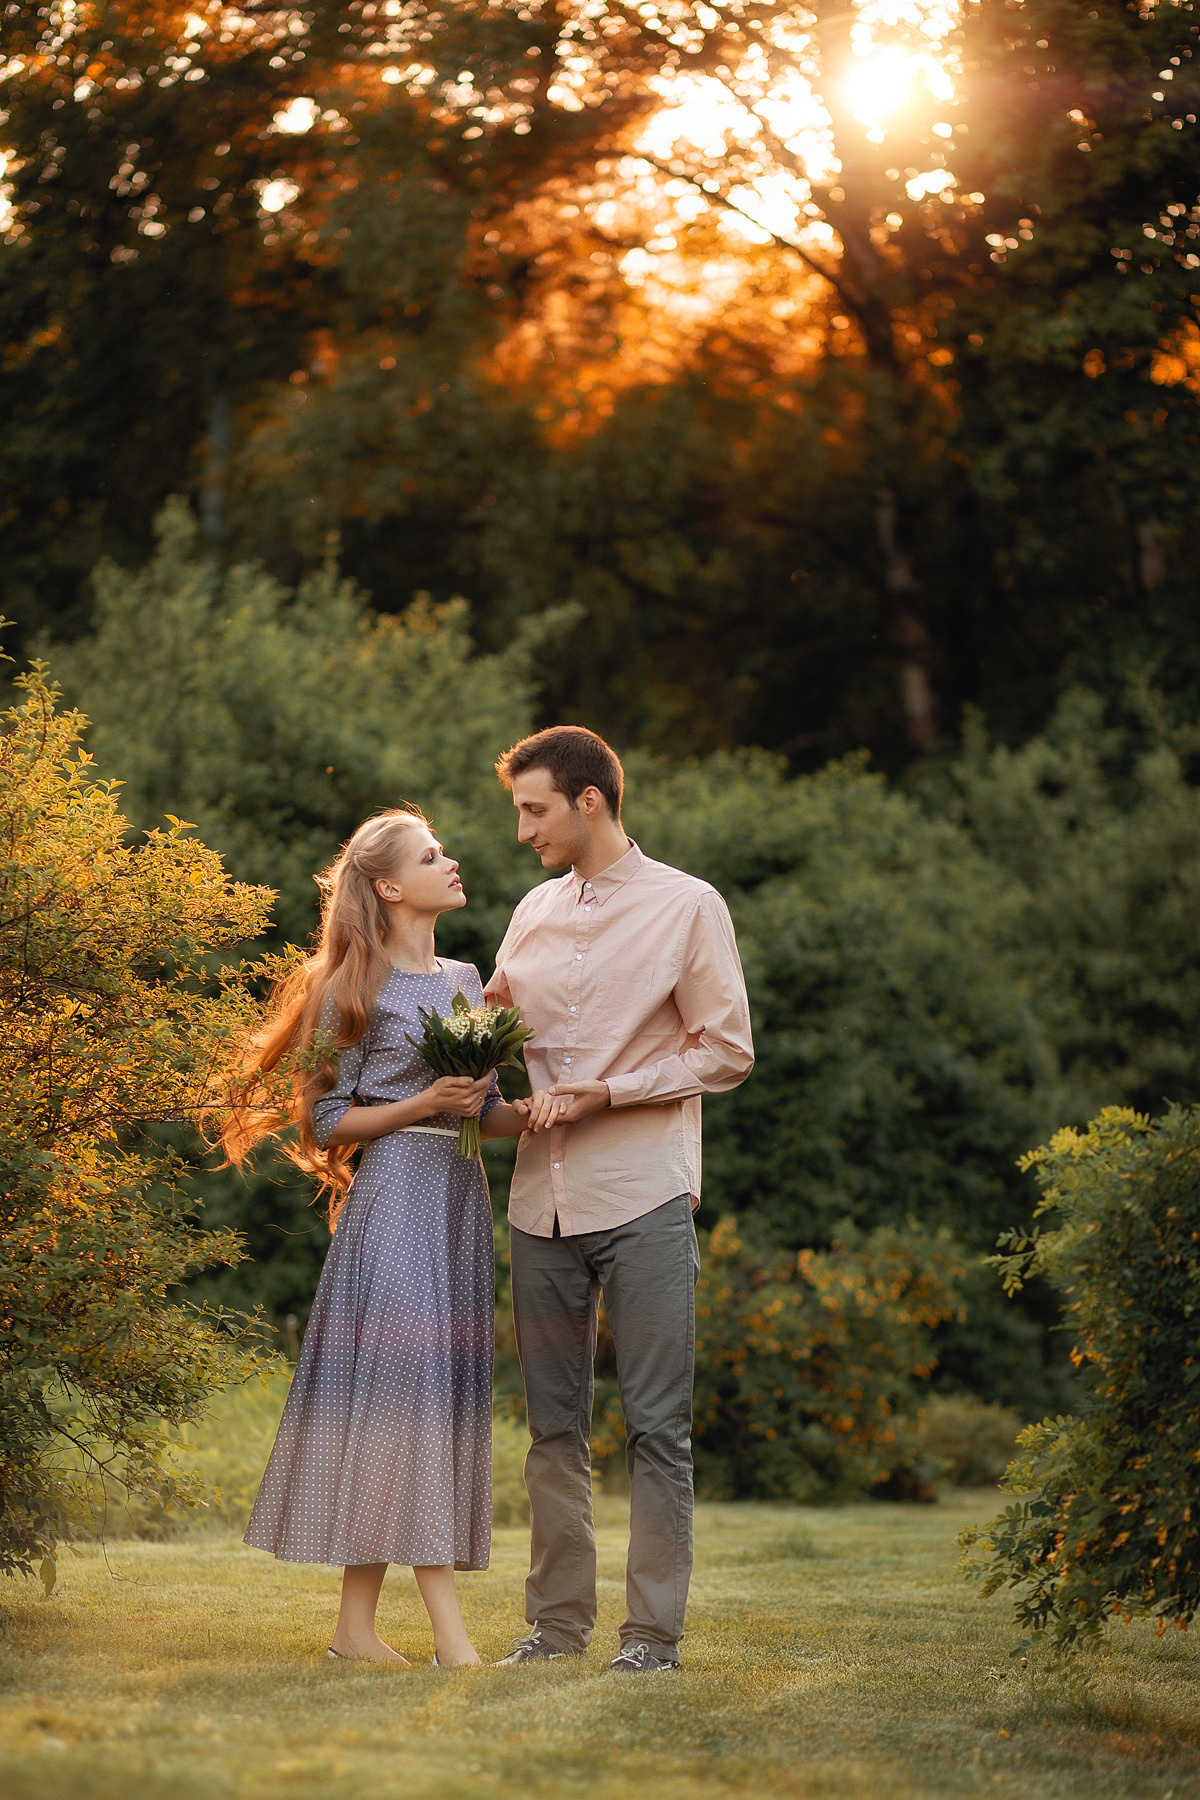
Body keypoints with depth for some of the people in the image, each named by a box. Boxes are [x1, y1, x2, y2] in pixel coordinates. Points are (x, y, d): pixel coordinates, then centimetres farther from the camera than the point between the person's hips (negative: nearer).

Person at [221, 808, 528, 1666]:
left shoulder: (467, 979, 17)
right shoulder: (359, 988, -2)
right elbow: (328, 1120, -4)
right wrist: (424, 1103, -15)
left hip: (461, 1193, 7)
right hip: (394, 1188, -7)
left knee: (443, 1392, 3)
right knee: (402, 1384, -12)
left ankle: (358, 1621, 7)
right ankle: (448, 1628, -16)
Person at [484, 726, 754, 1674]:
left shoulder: (686, 906, -1)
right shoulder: (535, 912, 15)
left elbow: (727, 1051, -3)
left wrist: (608, 1091, -11)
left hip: (643, 1196, -5)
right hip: (544, 1196, 5)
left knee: (658, 1424, -4)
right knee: (553, 1424, 8)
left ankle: (655, 1631, 0)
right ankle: (559, 1621, 15)